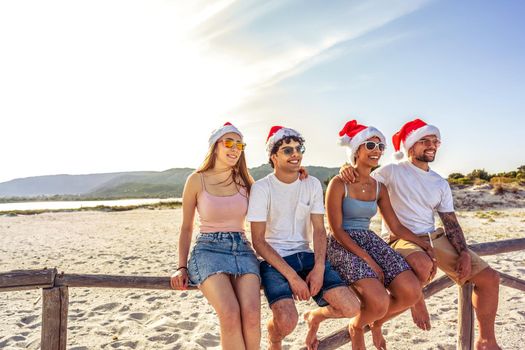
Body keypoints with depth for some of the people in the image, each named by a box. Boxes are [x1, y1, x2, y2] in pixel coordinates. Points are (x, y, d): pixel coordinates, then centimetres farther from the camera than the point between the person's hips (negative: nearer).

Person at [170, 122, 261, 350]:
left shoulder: (244, 180, 11)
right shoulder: (197, 180, 2)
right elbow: (186, 228, 9)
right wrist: (182, 267, 1)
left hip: (242, 250, 3)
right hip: (209, 249, -2)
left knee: (251, 313, -25)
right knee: (230, 313, -28)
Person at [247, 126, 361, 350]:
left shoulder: (312, 184, 6)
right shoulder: (261, 188, -8)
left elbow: (319, 230, 3)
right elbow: (258, 241, -10)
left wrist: (319, 267, -14)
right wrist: (291, 276, -18)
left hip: (306, 255, 4)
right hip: (273, 259, -4)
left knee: (350, 308, -13)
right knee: (287, 322, -27)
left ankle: (315, 316, 22)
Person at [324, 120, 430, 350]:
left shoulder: (379, 188, 11)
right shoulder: (339, 184, -8)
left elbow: (396, 226, 12)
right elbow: (337, 230, -12)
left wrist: (425, 246, -1)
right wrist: (367, 260, -17)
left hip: (371, 241, 6)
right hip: (342, 246, -6)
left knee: (411, 292, -15)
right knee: (379, 302, -27)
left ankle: (376, 323, 18)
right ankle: (356, 327, 12)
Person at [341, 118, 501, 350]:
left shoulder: (440, 184, 14)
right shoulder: (393, 172, -1)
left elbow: (451, 223, 11)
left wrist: (464, 253, -4)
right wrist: (348, 170, -28)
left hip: (435, 237, 6)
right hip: (401, 239, -6)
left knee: (490, 278, 1)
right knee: (423, 265, -41)